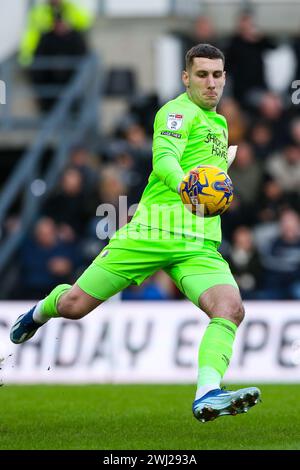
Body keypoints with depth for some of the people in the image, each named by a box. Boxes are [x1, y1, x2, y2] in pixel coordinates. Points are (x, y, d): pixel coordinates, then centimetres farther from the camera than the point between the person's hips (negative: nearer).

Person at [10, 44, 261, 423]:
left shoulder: (217, 122, 22)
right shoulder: (178, 112, -5)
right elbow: (164, 159, -27)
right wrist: (185, 186, -45)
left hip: (200, 245, 6)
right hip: (152, 231, -6)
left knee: (230, 309, -24)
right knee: (74, 304, 1)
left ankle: (207, 395, -35)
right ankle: (40, 313, 38)